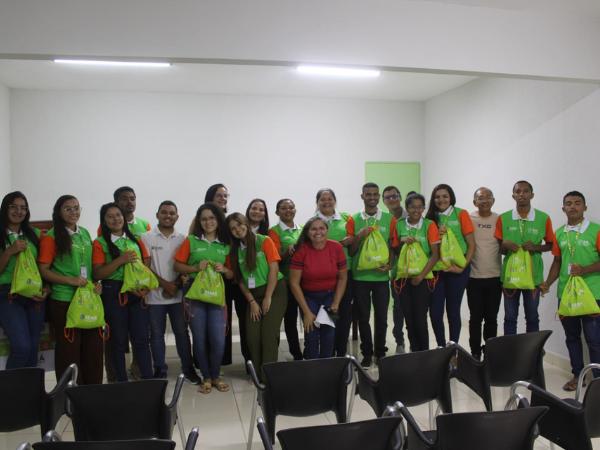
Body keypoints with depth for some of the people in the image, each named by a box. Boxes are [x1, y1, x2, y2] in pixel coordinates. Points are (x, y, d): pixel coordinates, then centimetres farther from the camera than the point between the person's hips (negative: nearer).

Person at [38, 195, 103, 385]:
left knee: (94, 344, 10)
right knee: (69, 347, 3)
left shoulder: (85, 233, 11)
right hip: (64, 300, -5)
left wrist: (98, 282, 3)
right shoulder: (52, 237, -6)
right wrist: (70, 280, -19)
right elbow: (43, 270, -9)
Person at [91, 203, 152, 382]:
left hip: (137, 294, 3)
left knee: (142, 339, 2)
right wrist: (120, 260, -17)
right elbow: (97, 274, -7)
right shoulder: (100, 243, 2)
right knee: (118, 340, 5)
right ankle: (122, 382, 17)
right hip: (114, 294, -2)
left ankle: (148, 380, 8)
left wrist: (144, 289, -6)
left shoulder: (135, 241, 12)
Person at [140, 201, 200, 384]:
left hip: (178, 295, 1)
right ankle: (160, 370, 20)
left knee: (181, 331, 7)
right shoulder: (147, 238, 1)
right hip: (155, 295, -1)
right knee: (157, 333, 8)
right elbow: (145, 267, -4)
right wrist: (165, 284, -11)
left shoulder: (182, 238, 5)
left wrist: (176, 285, -11)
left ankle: (188, 368, 19)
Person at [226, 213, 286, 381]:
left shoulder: (264, 241, -6)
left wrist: (268, 298, -11)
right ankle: (258, 374, 11)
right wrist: (251, 301, -3)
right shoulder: (235, 250, 8)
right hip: (253, 295, 4)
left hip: (274, 291, -4)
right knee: (252, 335, -5)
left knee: (268, 333, -12)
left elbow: (274, 269, -10)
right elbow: (240, 279, 6)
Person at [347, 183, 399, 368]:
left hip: (381, 275, 1)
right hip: (360, 275, 0)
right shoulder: (353, 220, 3)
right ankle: (367, 354, 19)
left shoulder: (389, 219, 5)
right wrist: (359, 236, -14)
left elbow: (393, 246, 8)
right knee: (363, 317, 7)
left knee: (381, 317, 7)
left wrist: (389, 264, -9)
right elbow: (351, 251, 3)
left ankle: (380, 352, 23)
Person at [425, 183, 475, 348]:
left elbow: (471, 245, -3)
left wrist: (462, 267, -12)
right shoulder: (431, 218, 7)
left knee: (453, 312, 5)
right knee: (435, 313, 1)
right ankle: (441, 348, 21)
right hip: (436, 269, 3)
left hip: (457, 270, -3)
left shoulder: (461, 214, -2)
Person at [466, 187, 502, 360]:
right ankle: (475, 352, 18)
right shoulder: (468, 219, 0)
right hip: (474, 277, -1)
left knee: (491, 318, 9)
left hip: (495, 277, 1)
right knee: (476, 317, 5)